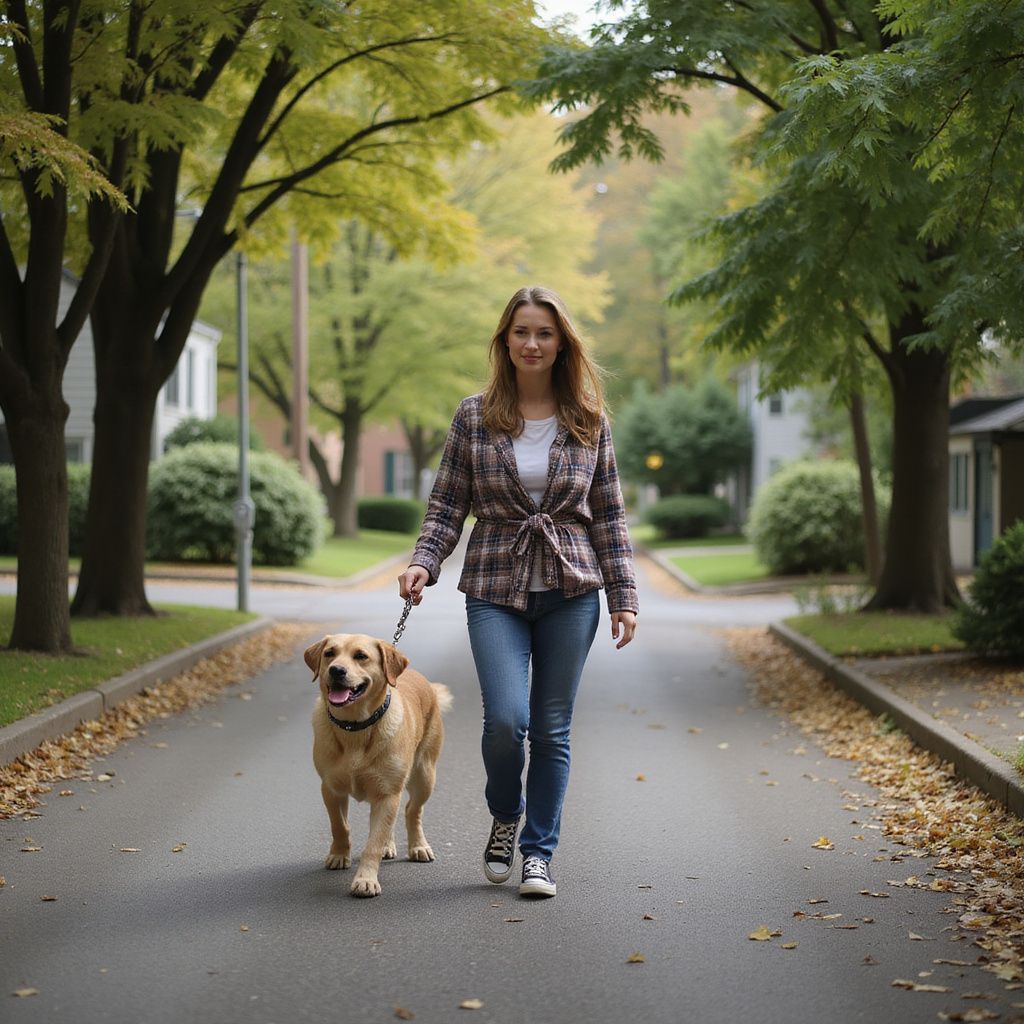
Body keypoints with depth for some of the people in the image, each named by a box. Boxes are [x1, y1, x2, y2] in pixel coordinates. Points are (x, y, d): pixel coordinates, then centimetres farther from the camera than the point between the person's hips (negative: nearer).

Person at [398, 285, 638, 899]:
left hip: (572, 591, 1)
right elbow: (448, 503, 4)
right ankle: (505, 816, 18)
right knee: (506, 718, -13)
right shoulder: (474, 417, 3)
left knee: (553, 728, 3)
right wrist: (423, 563, -12)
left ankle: (539, 853, 17)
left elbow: (609, 516, 7)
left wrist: (625, 596, 2)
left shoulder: (589, 422, 5)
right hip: (496, 589, -1)